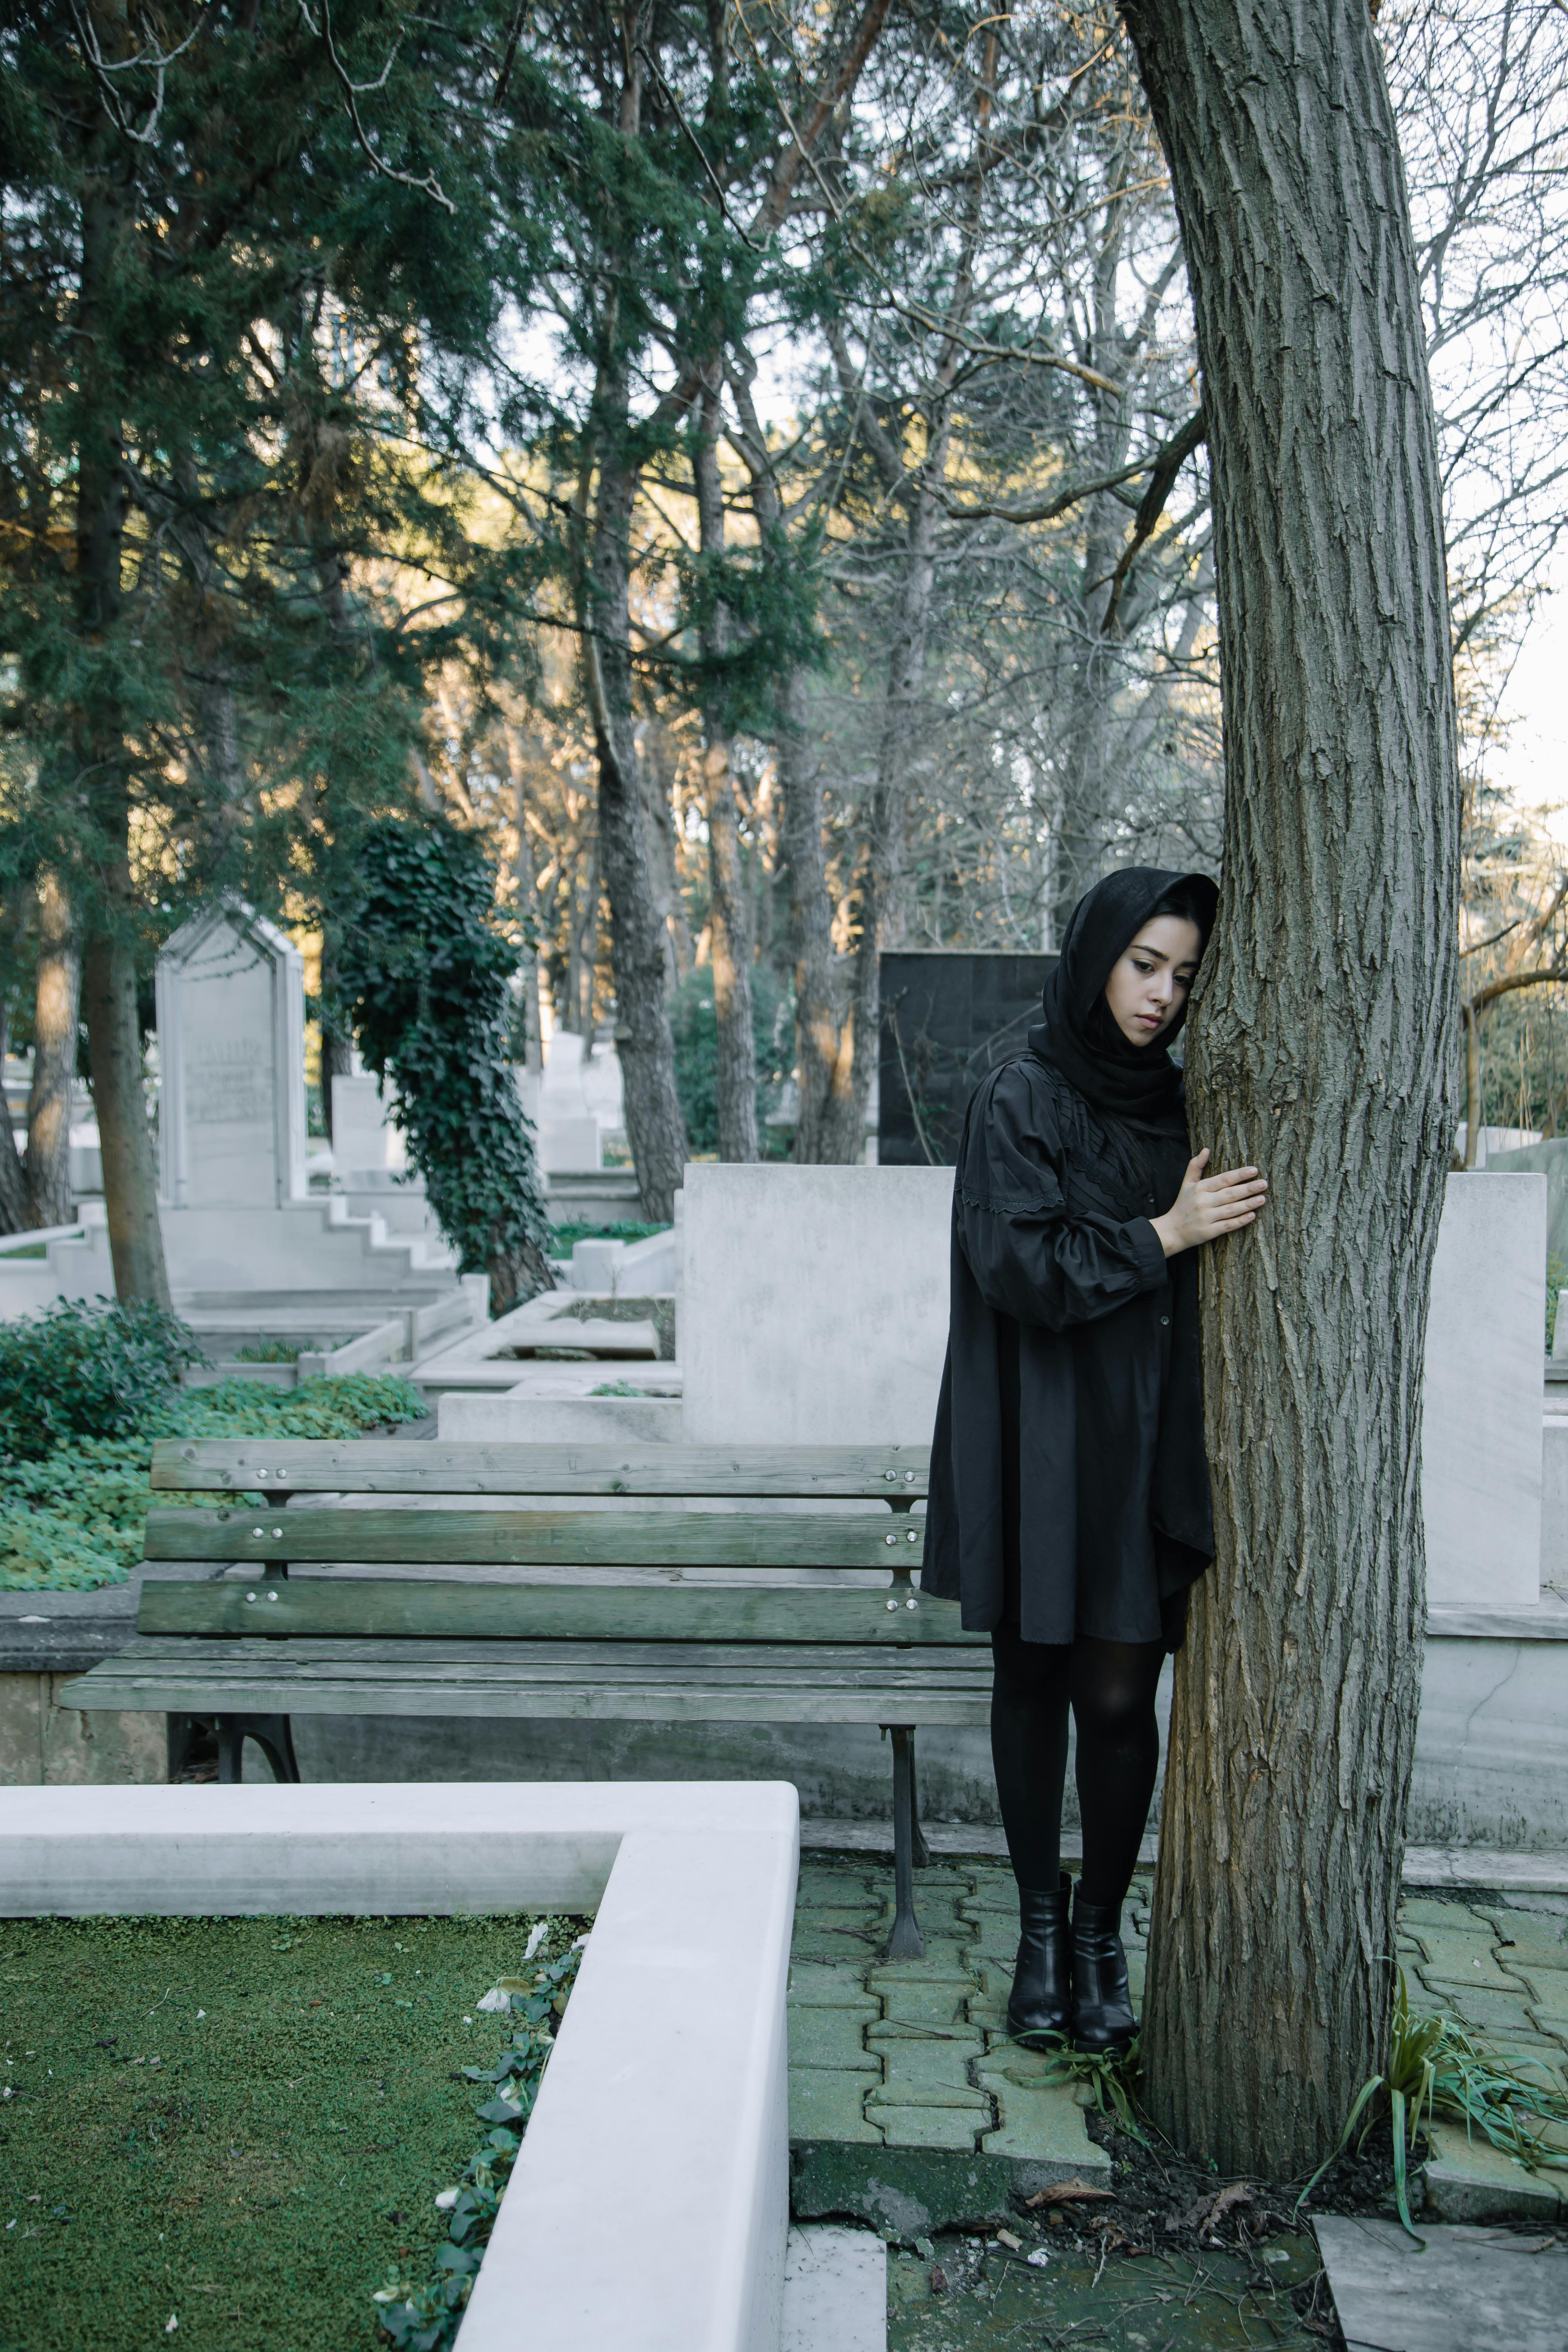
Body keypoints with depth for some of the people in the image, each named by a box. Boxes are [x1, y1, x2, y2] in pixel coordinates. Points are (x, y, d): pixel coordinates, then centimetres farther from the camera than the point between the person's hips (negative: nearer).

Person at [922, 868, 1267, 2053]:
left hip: (1148, 1443, 3)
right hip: (1042, 1439, -3)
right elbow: (1016, 1264, -15)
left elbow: (1218, 1248, 16)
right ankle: (1041, 1926, 24)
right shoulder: (1022, 1098, -6)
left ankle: (1103, 1929, 19)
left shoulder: (1176, 1099, 10)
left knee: (1121, 1697, 1)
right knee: (1035, 1684, 9)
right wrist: (1161, 1236, -15)